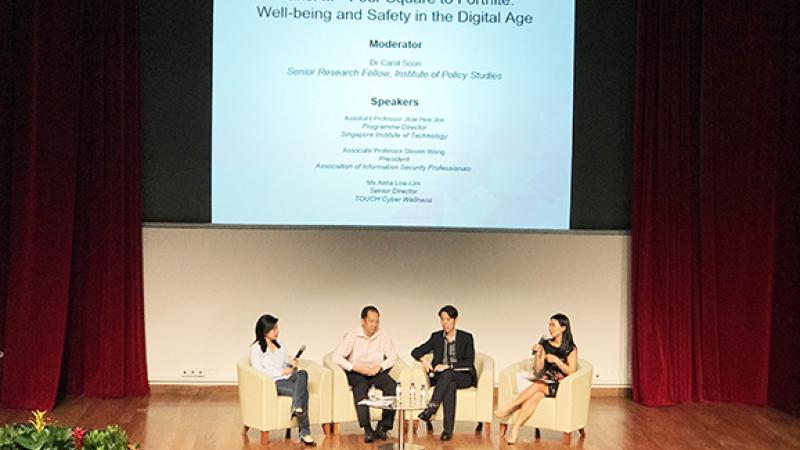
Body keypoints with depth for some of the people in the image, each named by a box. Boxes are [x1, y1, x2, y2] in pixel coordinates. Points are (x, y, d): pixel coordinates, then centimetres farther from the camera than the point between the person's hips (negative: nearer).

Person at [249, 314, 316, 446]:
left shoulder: (279, 346, 26)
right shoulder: (256, 348, 4)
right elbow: (259, 370, -9)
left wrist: (292, 365, 0)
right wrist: (281, 373, -12)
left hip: (287, 378, 6)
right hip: (273, 382, -6)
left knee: (302, 373, -30)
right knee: (302, 391, -30)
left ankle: (297, 408, -43)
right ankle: (304, 433, -33)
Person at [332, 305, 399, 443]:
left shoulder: (383, 337, 9)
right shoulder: (352, 336, 0)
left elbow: (393, 357, 3)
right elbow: (337, 356, -10)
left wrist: (379, 366, -16)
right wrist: (356, 367, -21)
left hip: (377, 372, 3)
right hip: (356, 373, -2)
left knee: (392, 386, -27)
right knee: (360, 387, -36)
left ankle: (383, 426, -22)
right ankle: (367, 429, -37)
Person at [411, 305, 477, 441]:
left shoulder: (466, 337, 3)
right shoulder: (436, 337, 12)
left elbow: (469, 362, -8)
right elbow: (415, 352, 12)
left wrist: (448, 366, -21)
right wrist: (424, 360, -11)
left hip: (463, 377, -1)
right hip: (441, 377, 1)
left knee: (447, 374, -37)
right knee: (450, 385, -36)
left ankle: (431, 408, -47)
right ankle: (448, 429, -44)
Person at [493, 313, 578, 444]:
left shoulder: (571, 348, 1)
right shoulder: (545, 344, 11)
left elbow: (571, 371, -7)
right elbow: (538, 369, 9)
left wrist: (556, 360, -16)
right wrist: (537, 354, -7)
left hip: (560, 385, -3)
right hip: (546, 381, 3)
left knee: (538, 385, -34)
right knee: (535, 395, -33)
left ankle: (508, 408, -32)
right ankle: (515, 429, -45)